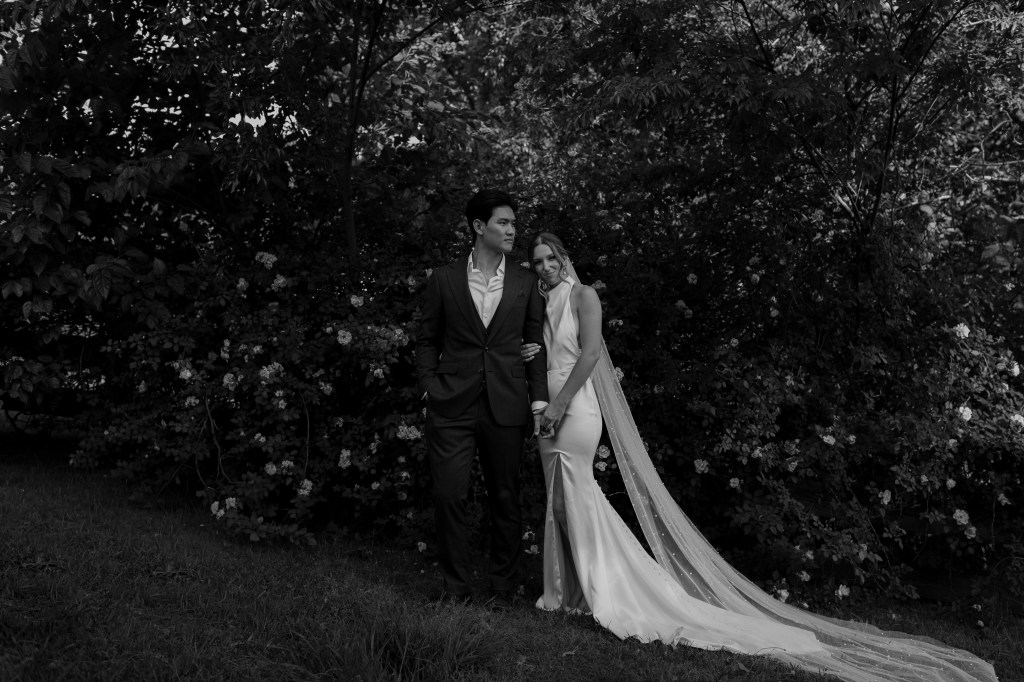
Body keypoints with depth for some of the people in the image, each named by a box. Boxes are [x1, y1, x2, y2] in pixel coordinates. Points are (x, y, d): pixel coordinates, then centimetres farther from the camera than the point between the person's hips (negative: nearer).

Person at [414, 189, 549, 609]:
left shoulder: (526, 282, 10)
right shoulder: (444, 279, 6)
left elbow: (536, 342, 10)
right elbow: (427, 341, 11)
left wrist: (539, 398, 2)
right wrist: (429, 387, 0)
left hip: (506, 407, 1)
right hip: (452, 406, -1)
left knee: (506, 499, 6)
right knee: (449, 496, -3)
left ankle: (503, 588, 20)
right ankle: (455, 587, 11)